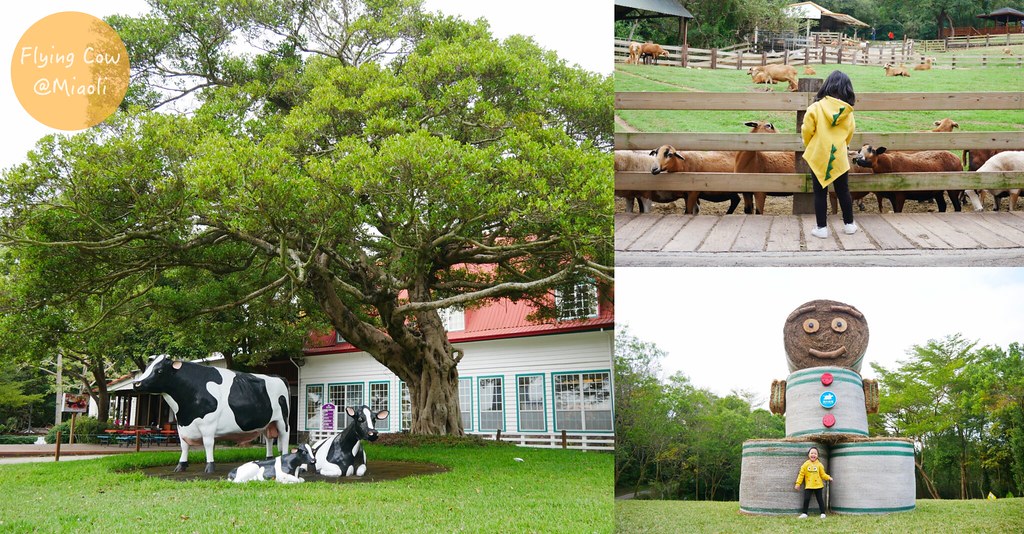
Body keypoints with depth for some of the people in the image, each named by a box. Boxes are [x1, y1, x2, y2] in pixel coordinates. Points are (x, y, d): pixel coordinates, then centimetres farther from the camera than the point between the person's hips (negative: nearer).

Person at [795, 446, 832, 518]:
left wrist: (828, 478, -10)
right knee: (806, 499, -4)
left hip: (818, 485, 0)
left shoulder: (819, 465, 0)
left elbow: (823, 474, 5)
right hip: (808, 486, 0)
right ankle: (804, 513, 6)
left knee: (820, 499, 5)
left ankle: (823, 513, 13)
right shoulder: (805, 464, -1)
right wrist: (798, 483, -1)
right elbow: (801, 474, 1)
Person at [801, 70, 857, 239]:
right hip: (839, 158, 2)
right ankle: (849, 224, 26)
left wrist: (810, 146, 12)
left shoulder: (816, 107, -12)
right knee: (843, 192, 15)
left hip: (818, 157, -2)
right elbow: (849, 134, 7)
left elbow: (807, 131, -8)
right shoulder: (848, 112, -3)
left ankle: (822, 228, 7)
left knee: (820, 193, 6)